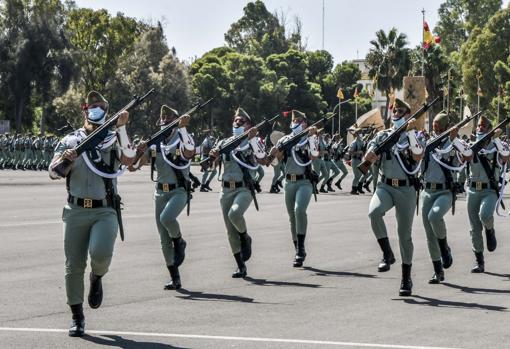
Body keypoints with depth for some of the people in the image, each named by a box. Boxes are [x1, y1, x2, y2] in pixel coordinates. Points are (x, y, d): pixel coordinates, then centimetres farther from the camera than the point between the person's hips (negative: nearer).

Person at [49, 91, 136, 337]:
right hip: (76, 212, 2)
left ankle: (97, 278, 9)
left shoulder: (113, 140, 6)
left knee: (101, 253, -26)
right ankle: (77, 317, 17)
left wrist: (121, 128, -22)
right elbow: (53, 173, 4)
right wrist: (64, 159, -17)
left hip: (105, 212, -2)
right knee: (73, 266, 2)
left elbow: (128, 160, -14)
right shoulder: (69, 141, 10)